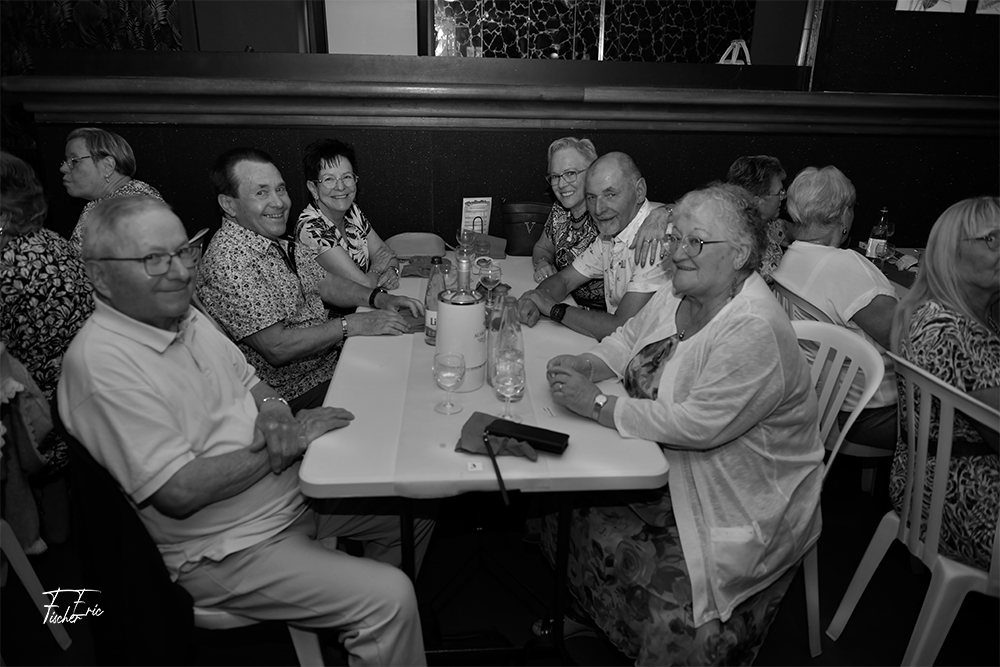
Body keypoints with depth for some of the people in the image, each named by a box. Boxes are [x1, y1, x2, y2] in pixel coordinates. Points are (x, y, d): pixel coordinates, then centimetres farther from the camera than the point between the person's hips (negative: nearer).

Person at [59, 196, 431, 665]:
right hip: (227, 550, -8)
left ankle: (390, 626, 34)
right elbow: (177, 493, -27)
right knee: (388, 598, -19)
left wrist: (273, 411, -9)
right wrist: (287, 442, -22)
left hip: (294, 493, 9)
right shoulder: (101, 362, -24)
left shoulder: (184, 314, 3)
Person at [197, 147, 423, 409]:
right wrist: (352, 324, -22)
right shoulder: (230, 262, -23)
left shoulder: (275, 241, 7)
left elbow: (323, 281, 13)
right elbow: (277, 348, -26)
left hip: (332, 354, 9)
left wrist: (379, 299, -4)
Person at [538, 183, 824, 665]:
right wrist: (585, 365, -7)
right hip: (670, 471, 8)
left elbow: (696, 425, -30)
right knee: (565, 510, -1)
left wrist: (595, 404, -24)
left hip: (741, 505, -8)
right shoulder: (679, 295, 1)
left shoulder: (756, 332, -26)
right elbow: (629, 339, 15)